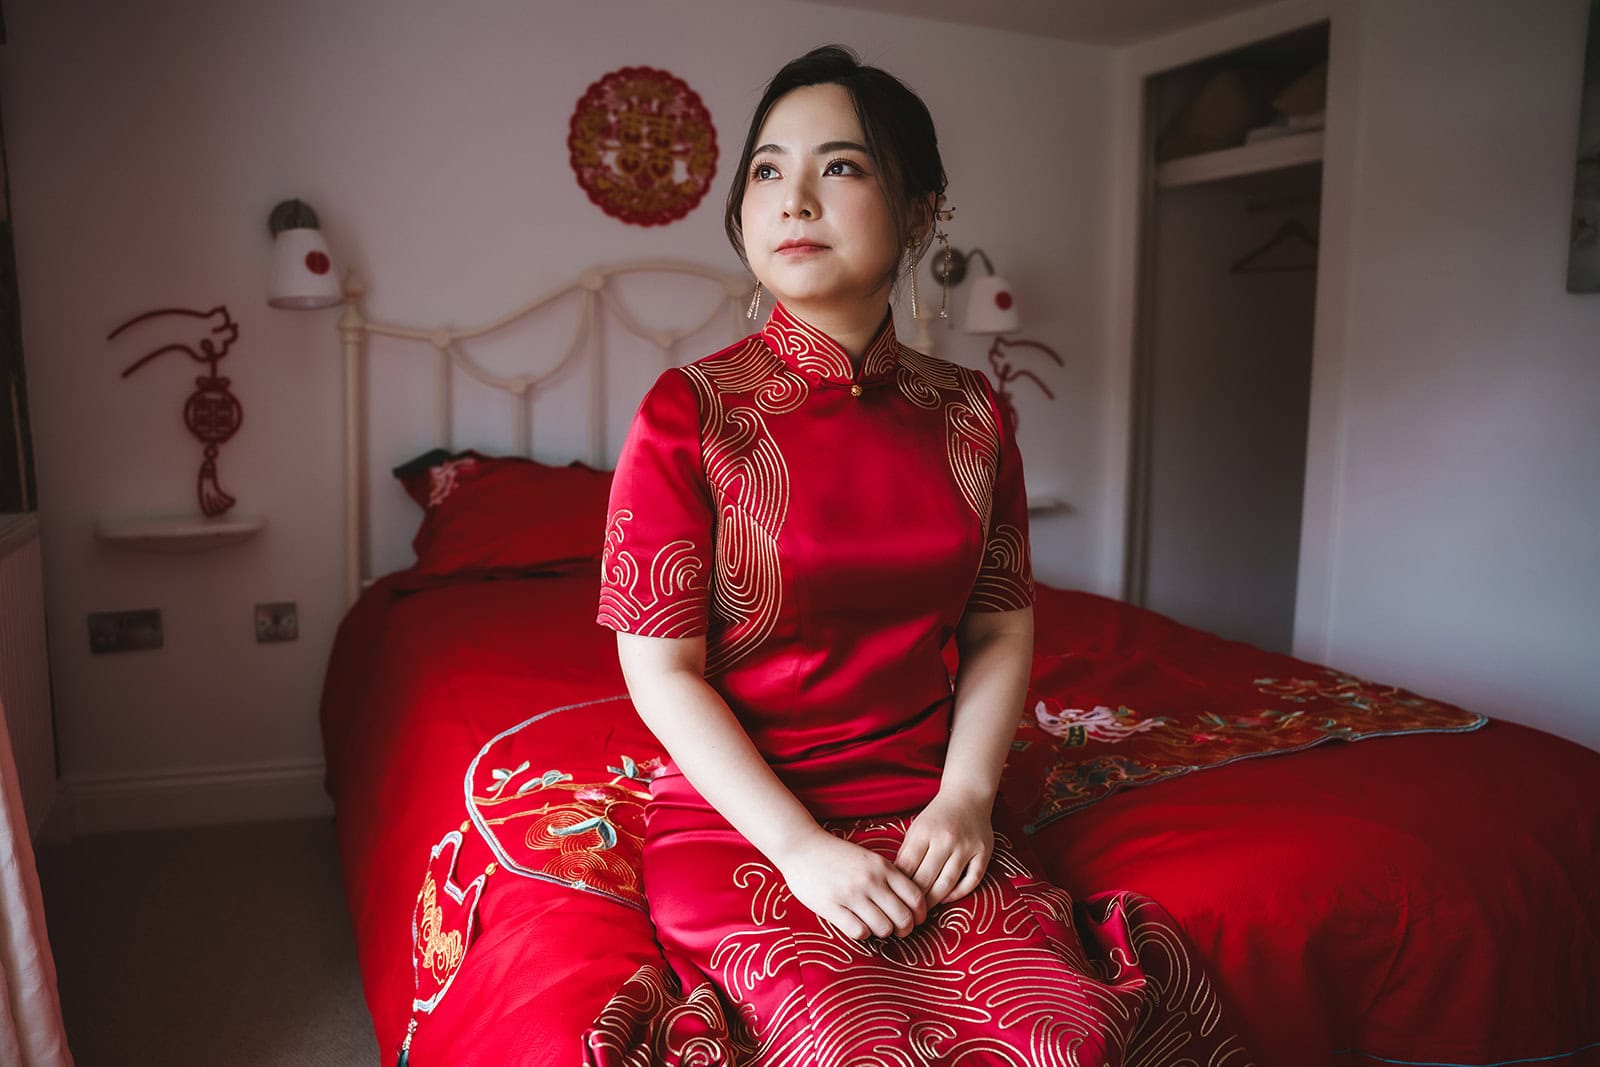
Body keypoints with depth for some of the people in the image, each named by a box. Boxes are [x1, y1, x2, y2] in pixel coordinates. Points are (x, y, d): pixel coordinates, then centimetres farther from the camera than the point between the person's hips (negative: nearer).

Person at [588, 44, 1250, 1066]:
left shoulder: (970, 414, 5)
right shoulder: (691, 411, -8)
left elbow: (1001, 630, 8)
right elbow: (660, 670, -9)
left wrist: (965, 796, -7)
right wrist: (801, 847, -16)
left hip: (927, 812, 4)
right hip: (739, 821, -3)